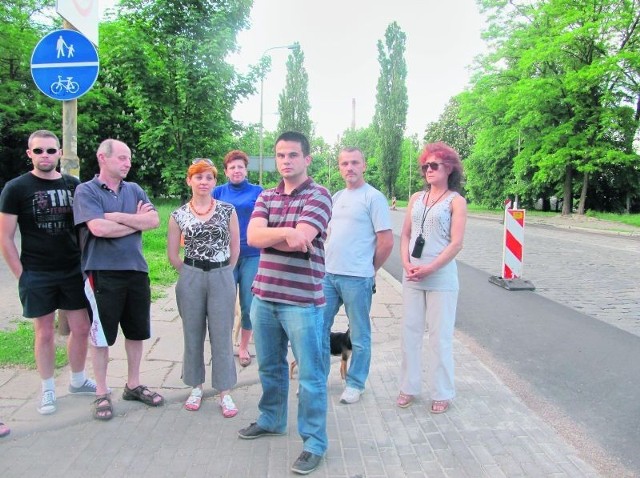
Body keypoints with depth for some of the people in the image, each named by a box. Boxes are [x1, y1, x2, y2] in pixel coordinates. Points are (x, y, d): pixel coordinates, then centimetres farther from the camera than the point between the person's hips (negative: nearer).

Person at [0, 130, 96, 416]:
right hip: (37, 275, -3)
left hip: (73, 271, 3)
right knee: (45, 333, 7)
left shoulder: (74, 186, 4)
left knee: (81, 328, 8)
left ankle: (78, 381, 29)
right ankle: (48, 389, 24)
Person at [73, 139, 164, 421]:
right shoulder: (86, 191, -5)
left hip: (136, 270, 5)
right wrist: (136, 222, -7)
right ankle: (102, 393, 20)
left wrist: (117, 217, -13)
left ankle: (133, 385, 30)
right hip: (103, 274, -5)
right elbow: (98, 228, -20)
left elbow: (154, 220, -4)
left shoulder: (134, 190, 9)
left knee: (137, 331, 14)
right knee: (102, 335, 5)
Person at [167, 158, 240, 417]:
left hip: (222, 278, -1)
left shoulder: (227, 210, 0)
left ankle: (225, 393, 13)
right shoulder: (179, 215, 1)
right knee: (193, 334, 10)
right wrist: (189, 273, 10)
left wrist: (224, 273, 7)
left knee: (222, 336, 3)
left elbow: (235, 247, 6)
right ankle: (196, 387, 27)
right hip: (190, 279, 1)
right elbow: (172, 253, 8)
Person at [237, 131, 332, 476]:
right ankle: (271, 420, 42)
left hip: (302, 300, -6)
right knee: (269, 366, 22)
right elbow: (252, 236, -6)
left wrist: (268, 235, -7)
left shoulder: (318, 196, -8)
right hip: (263, 296, 6)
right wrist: (287, 232, -21)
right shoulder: (266, 197, 10)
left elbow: (299, 240, -21)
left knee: (310, 375, 3)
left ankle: (314, 443, 16)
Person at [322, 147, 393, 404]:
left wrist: (370, 270, -2)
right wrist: (329, 261, 13)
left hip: (356, 278, -7)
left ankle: (355, 384, 23)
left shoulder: (373, 197, -8)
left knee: (359, 336, 7)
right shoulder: (337, 197, 14)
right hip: (328, 274, 7)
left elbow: (386, 241, -10)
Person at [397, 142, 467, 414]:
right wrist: (407, 264, -6)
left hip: (441, 277, -5)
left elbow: (456, 243, -10)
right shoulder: (416, 198, 12)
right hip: (412, 276, 5)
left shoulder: (456, 201, -3)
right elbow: (405, 234, 10)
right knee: (410, 331, 10)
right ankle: (409, 387, 23)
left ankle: (442, 393, 17)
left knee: (440, 336, 3)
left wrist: (429, 269, -15)